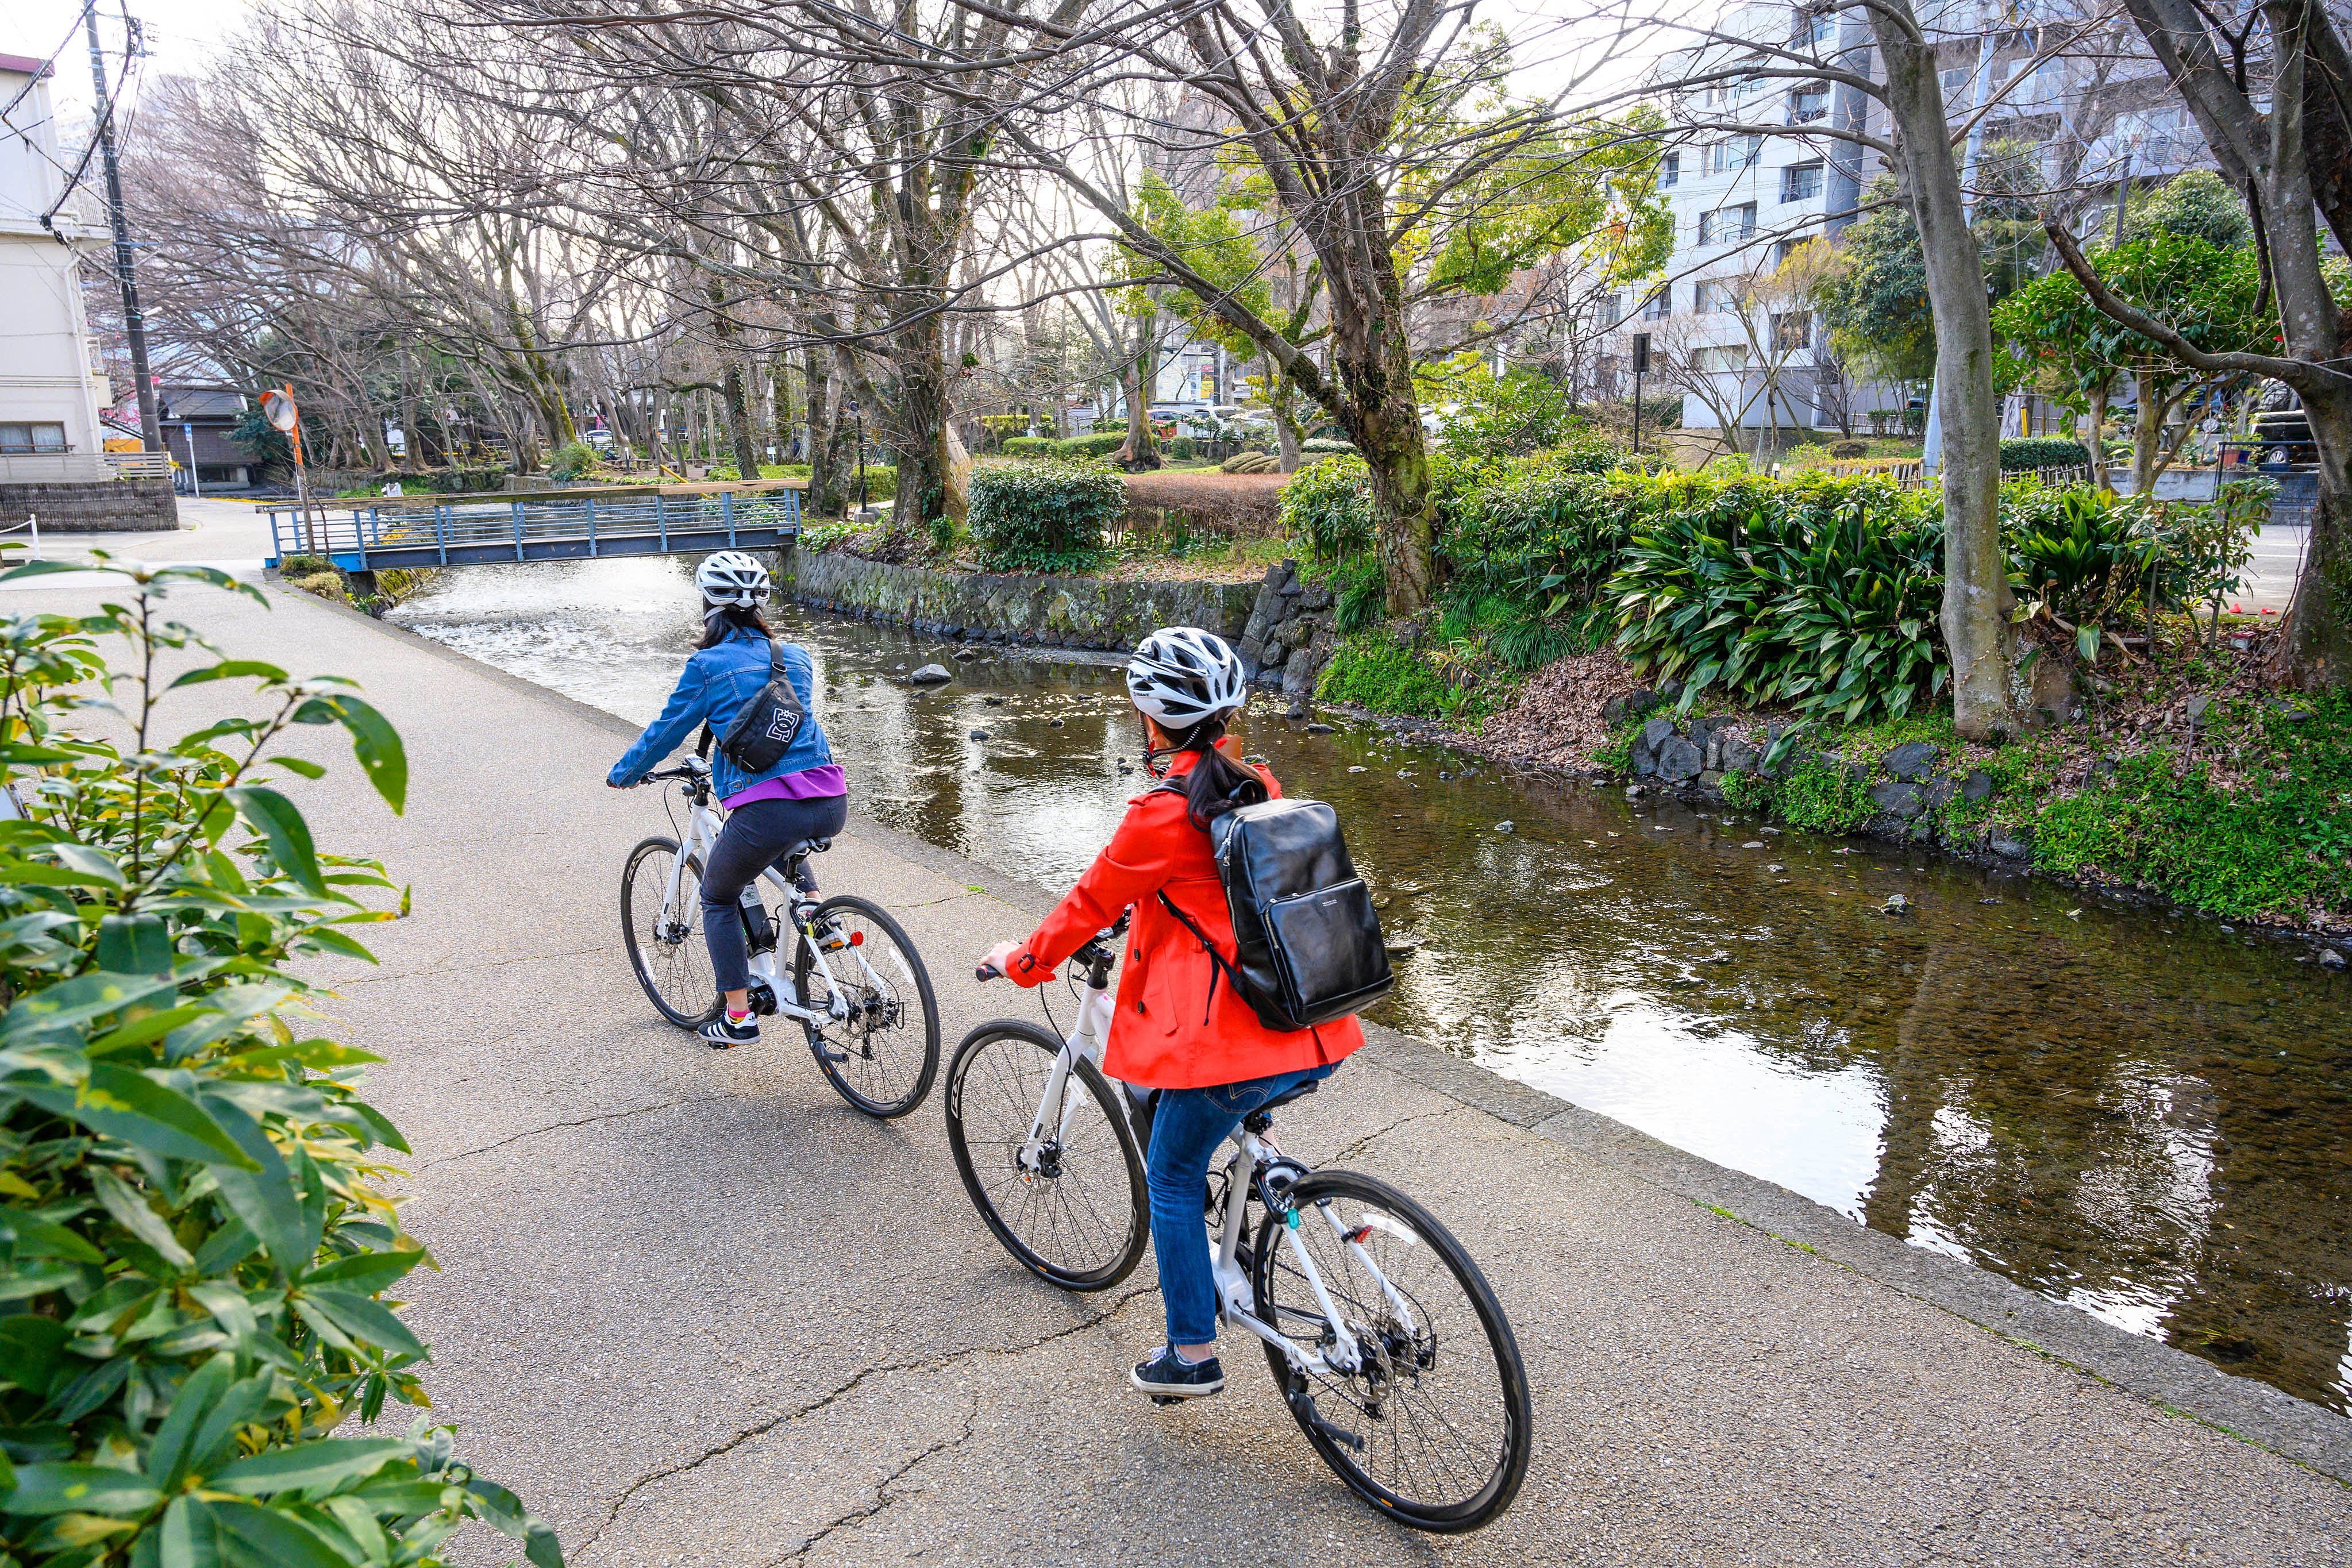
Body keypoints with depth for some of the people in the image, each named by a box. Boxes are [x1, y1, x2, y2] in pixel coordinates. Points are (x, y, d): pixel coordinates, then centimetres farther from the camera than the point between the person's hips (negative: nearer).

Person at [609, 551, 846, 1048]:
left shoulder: (709, 665, 0)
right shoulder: (796, 657, 16)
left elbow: (667, 730, 10)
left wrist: (622, 774, 29)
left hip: (767, 811, -5)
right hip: (832, 807, 5)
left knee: (718, 898, 22)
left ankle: (738, 1017, 19)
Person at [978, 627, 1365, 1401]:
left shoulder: (1161, 812, -13)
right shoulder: (1258, 785, 8)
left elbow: (1091, 903, -2)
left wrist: (1022, 959, 16)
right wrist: (1150, 906, 41)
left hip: (1230, 1035, -7)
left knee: (1173, 1175, 14)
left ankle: (1193, 1355, 23)